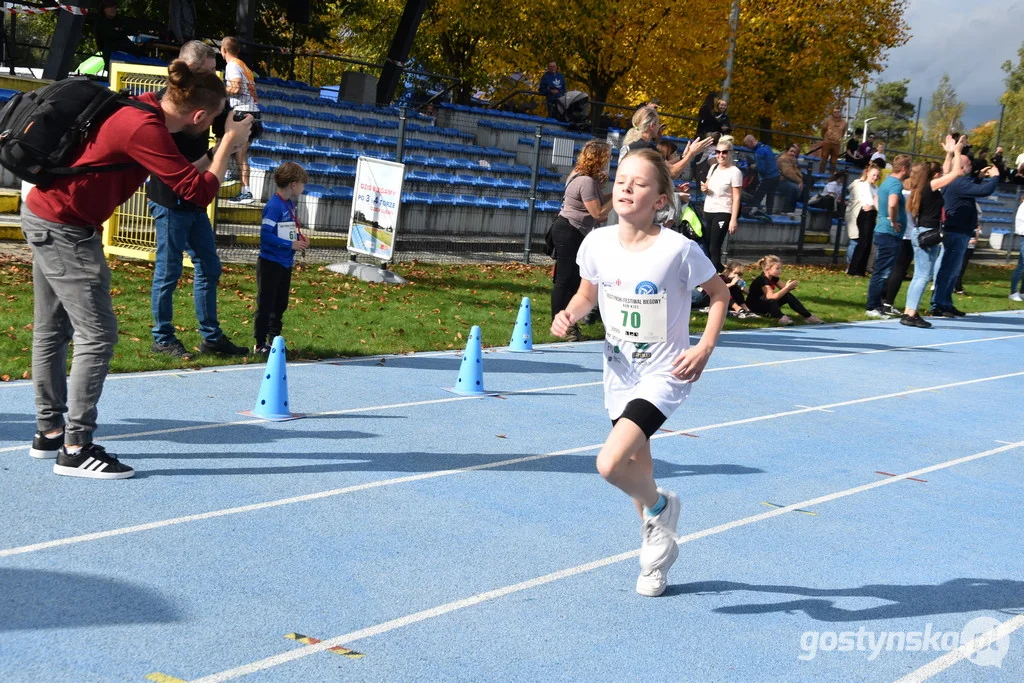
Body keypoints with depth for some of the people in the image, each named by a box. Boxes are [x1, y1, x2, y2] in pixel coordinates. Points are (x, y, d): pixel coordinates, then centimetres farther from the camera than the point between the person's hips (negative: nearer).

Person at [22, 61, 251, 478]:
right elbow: (199, 191, -24)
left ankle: (49, 432, 27)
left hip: (42, 215, 10)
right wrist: (229, 143, -13)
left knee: (52, 331, 16)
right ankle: (76, 449, -5)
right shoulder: (144, 129, -25)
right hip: (65, 229, -10)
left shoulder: (144, 109, 0)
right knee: (98, 334, -8)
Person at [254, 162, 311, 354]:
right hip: (270, 264, -9)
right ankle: (260, 344, 6)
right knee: (265, 305, -1)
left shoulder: (290, 204, 10)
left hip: (285, 264, 9)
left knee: (280, 304, 16)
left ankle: (274, 340, 27)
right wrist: (291, 245, -19)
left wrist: (300, 238, 1)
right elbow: (266, 234, -23)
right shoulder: (274, 205, -18)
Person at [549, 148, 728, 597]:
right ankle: (658, 547, 43)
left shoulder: (678, 249, -20)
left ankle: (660, 507, 10)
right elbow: (587, 294, 9)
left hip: (664, 374, -5)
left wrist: (704, 348, -16)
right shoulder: (598, 243, -8)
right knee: (637, 466, 19)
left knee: (610, 464, -22)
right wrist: (570, 314, -12)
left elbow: (719, 294, -6)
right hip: (619, 371, 5)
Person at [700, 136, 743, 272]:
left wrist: (733, 220, -18)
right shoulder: (713, 168, 10)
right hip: (708, 212, 7)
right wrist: (705, 188, -2)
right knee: (707, 247, 9)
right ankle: (721, 272, 23)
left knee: (714, 248, -10)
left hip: (722, 213, -7)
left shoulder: (735, 172, -11)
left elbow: (736, 198, -13)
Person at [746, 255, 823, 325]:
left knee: (788, 296, -9)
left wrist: (791, 287, -16)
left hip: (768, 305, 9)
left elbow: (783, 290, 7)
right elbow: (772, 297, -37)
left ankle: (808, 316, -13)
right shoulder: (762, 280, -27)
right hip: (755, 306, -9)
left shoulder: (773, 278, 2)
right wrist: (787, 287, -36)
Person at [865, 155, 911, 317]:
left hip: (883, 232, 10)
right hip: (890, 234, -10)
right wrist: (894, 222, -21)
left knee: (882, 272, 15)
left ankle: (876, 305, 21)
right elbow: (892, 204, -36)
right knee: (882, 272, -7)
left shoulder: (887, 181, 14)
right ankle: (872, 308, -5)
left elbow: (878, 200, 33)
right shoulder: (896, 184, -16)